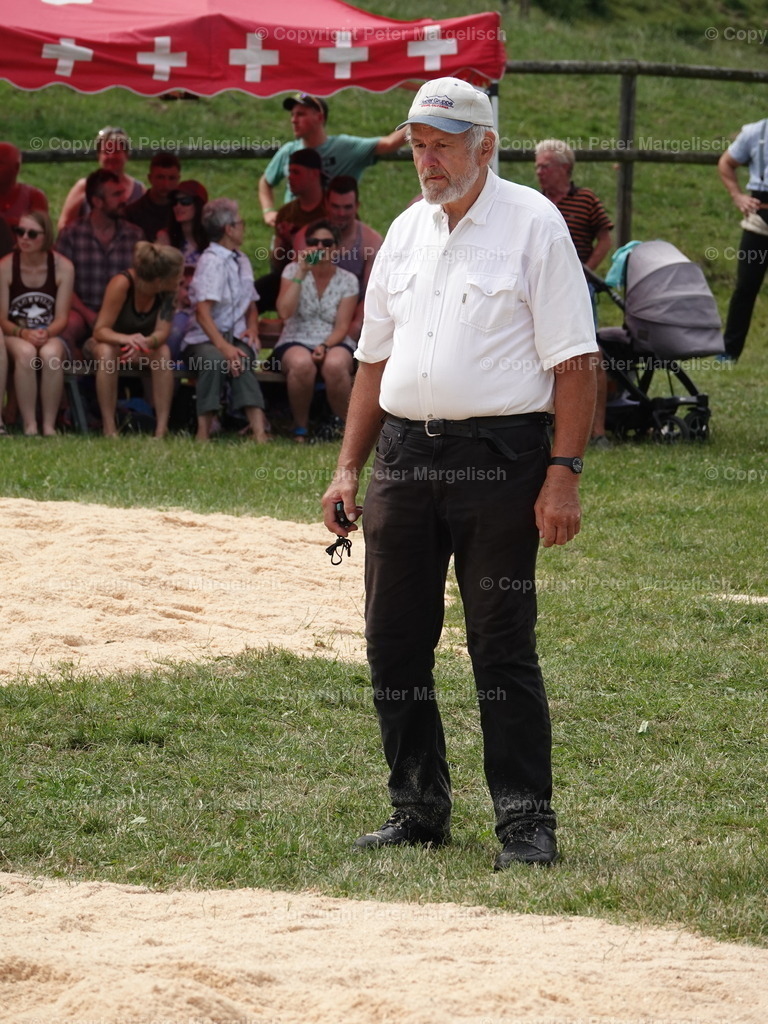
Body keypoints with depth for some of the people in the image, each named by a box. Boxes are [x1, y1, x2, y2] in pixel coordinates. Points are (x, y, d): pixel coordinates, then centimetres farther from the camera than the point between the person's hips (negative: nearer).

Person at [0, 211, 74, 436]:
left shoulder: (62, 267, -4)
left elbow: (61, 318, -6)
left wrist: (46, 333, -27)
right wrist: (23, 333, -25)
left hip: (51, 336, 0)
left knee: (51, 354, -36)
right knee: (25, 353, -37)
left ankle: (49, 425, -30)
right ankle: (29, 425, -34)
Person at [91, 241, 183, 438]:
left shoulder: (168, 290, -18)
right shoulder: (122, 283, -31)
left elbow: (162, 332, -22)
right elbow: (100, 330, -30)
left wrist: (146, 343, -46)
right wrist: (126, 339, -51)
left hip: (142, 347, 3)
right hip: (110, 341, -3)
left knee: (163, 353, -29)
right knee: (107, 352, -37)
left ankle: (162, 427, -29)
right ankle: (109, 427, -33)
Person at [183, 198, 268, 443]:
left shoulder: (242, 261, 18)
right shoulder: (211, 261, -7)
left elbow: (251, 305, 29)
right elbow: (203, 311, -18)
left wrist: (252, 329, 6)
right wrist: (223, 346, -29)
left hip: (236, 338, 5)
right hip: (204, 340, -5)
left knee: (240, 363, -31)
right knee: (214, 360, -39)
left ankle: (259, 433, -47)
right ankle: (203, 434, -39)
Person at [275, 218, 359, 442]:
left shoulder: (347, 281, 5)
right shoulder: (293, 271, 3)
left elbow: (342, 327, -2)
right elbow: (284, 312, -13)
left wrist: (325, 346, -22)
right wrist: (301, 273, -15)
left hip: (335, 343, 0)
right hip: (296, 342, 0)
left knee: (335, 364, -38)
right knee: (302, 363, -38)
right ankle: (300, 428, -17)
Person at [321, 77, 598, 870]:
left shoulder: (533, 224, -3)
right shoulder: (406, 232, 15)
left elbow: (573, 362, -8)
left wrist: (564, 473, -15)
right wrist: (347, 468, 12)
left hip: (499, 458, -6)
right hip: (403, 457, 6)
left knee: (503, 647, -5)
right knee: (395, 643, 7)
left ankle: (526, 821, -1)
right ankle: (419, 809, 18)